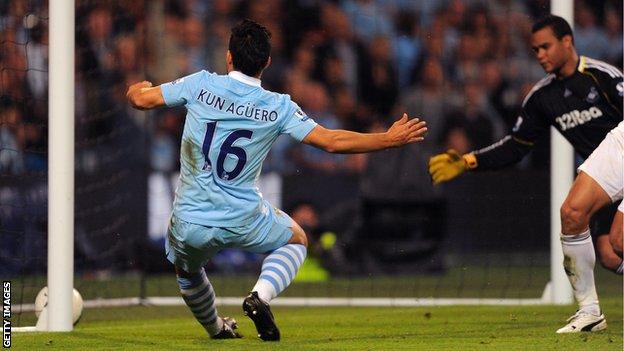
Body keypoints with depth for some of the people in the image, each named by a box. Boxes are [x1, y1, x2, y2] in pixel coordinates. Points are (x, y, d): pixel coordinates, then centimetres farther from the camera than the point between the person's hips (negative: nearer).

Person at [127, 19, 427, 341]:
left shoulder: (200, 85, -8)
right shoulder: (278, 107, -7)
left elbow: (140, 99, -1)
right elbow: (331, 141, -7)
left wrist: (137, 89, 25)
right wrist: (391, 139, 2)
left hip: (190, 223, 1)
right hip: (242, 220, -1)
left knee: (186, 272, 33)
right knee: (296, 239, 27)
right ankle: (261, 295, 2)